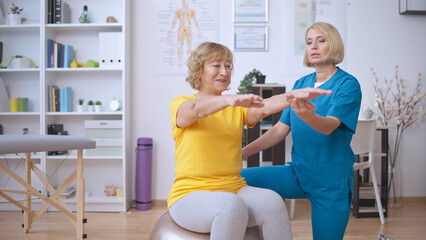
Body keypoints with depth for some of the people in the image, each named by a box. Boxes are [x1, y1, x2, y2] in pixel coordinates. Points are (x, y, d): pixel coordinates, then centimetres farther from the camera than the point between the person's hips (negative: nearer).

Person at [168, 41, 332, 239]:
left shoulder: (238, 108, 13)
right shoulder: (180, 104, 2)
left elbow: (265, 107, -9)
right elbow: (196, 108, -23)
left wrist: (296, 95, -29)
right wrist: (229, 100, -44)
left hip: (234, 189, 4)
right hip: (191, 193, -4)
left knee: (272, 201, -27)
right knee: (231, 206, -35)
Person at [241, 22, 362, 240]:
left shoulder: (348, 85, -9)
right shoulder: (300, 84, 8)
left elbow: (328, 126, -24)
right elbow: (280, 129, 6)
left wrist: (307, 115, -47)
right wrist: (244, 152, -4)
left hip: (331, 181, -4)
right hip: (298, 173, 5)